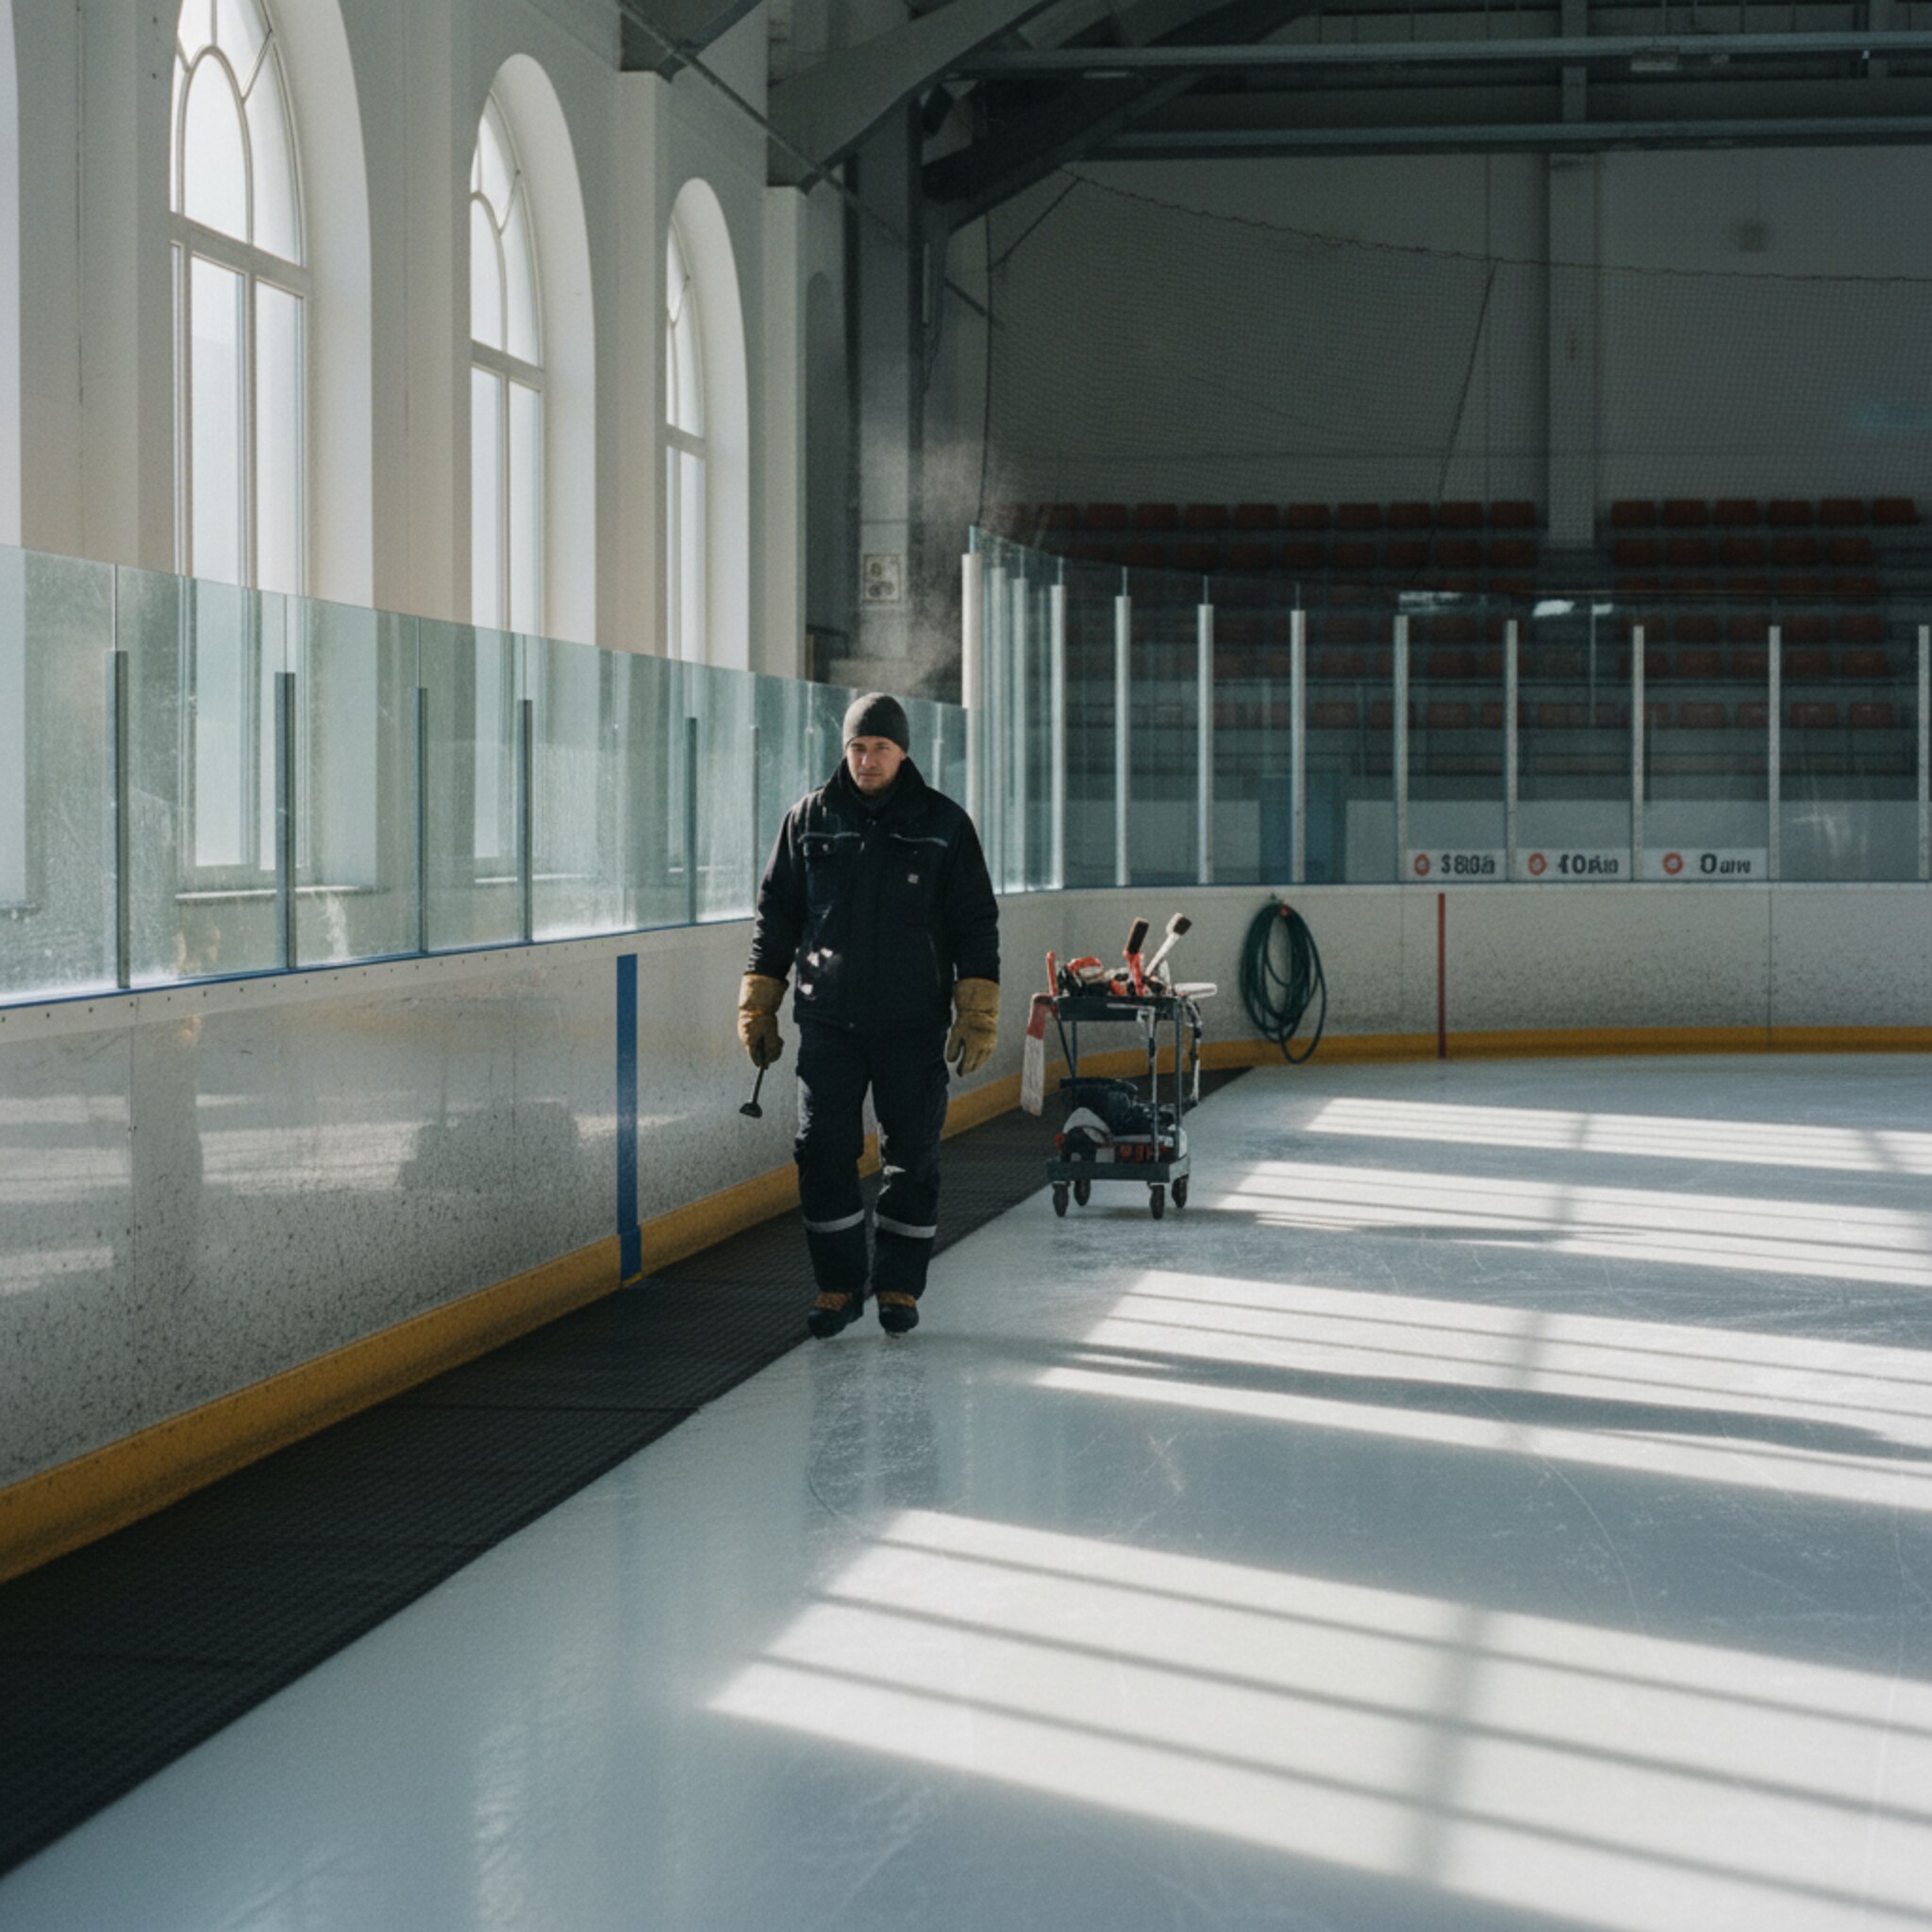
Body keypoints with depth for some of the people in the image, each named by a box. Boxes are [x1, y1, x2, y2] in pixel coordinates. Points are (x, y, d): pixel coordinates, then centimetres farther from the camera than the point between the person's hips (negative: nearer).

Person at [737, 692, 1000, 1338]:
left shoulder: (943, 824, 2)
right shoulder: (809, 819, 6)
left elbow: (976, 922, 3)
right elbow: (776, 914, 12)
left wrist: (978, 1014, -4)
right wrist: (758, 1007, 8)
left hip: (913, 1025, -1)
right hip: (828, 1022, 1)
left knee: (911, 1158, 2)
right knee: (823, 1153, -3)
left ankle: (898, 1286, 15)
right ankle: (838, 1285, 9)